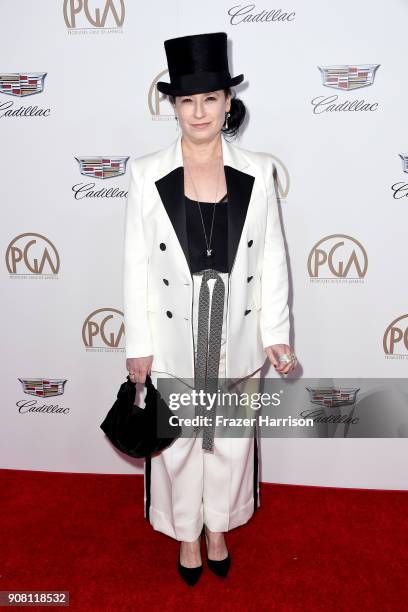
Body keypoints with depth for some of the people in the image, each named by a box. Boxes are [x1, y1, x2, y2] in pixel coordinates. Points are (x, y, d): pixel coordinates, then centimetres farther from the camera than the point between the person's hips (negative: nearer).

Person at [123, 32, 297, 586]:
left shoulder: (258, 172, -5)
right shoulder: (147, 173, -8)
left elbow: (273, 259, -1)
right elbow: (136, 265, -5)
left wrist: (276, 334, -2)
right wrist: (138, 344, -4)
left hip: (238, 339, 1)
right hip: (173, 339, 0)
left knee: (232, 440, 19)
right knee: (177, 442, 17)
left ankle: (219, 526, 47)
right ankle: (186, 532, 44)